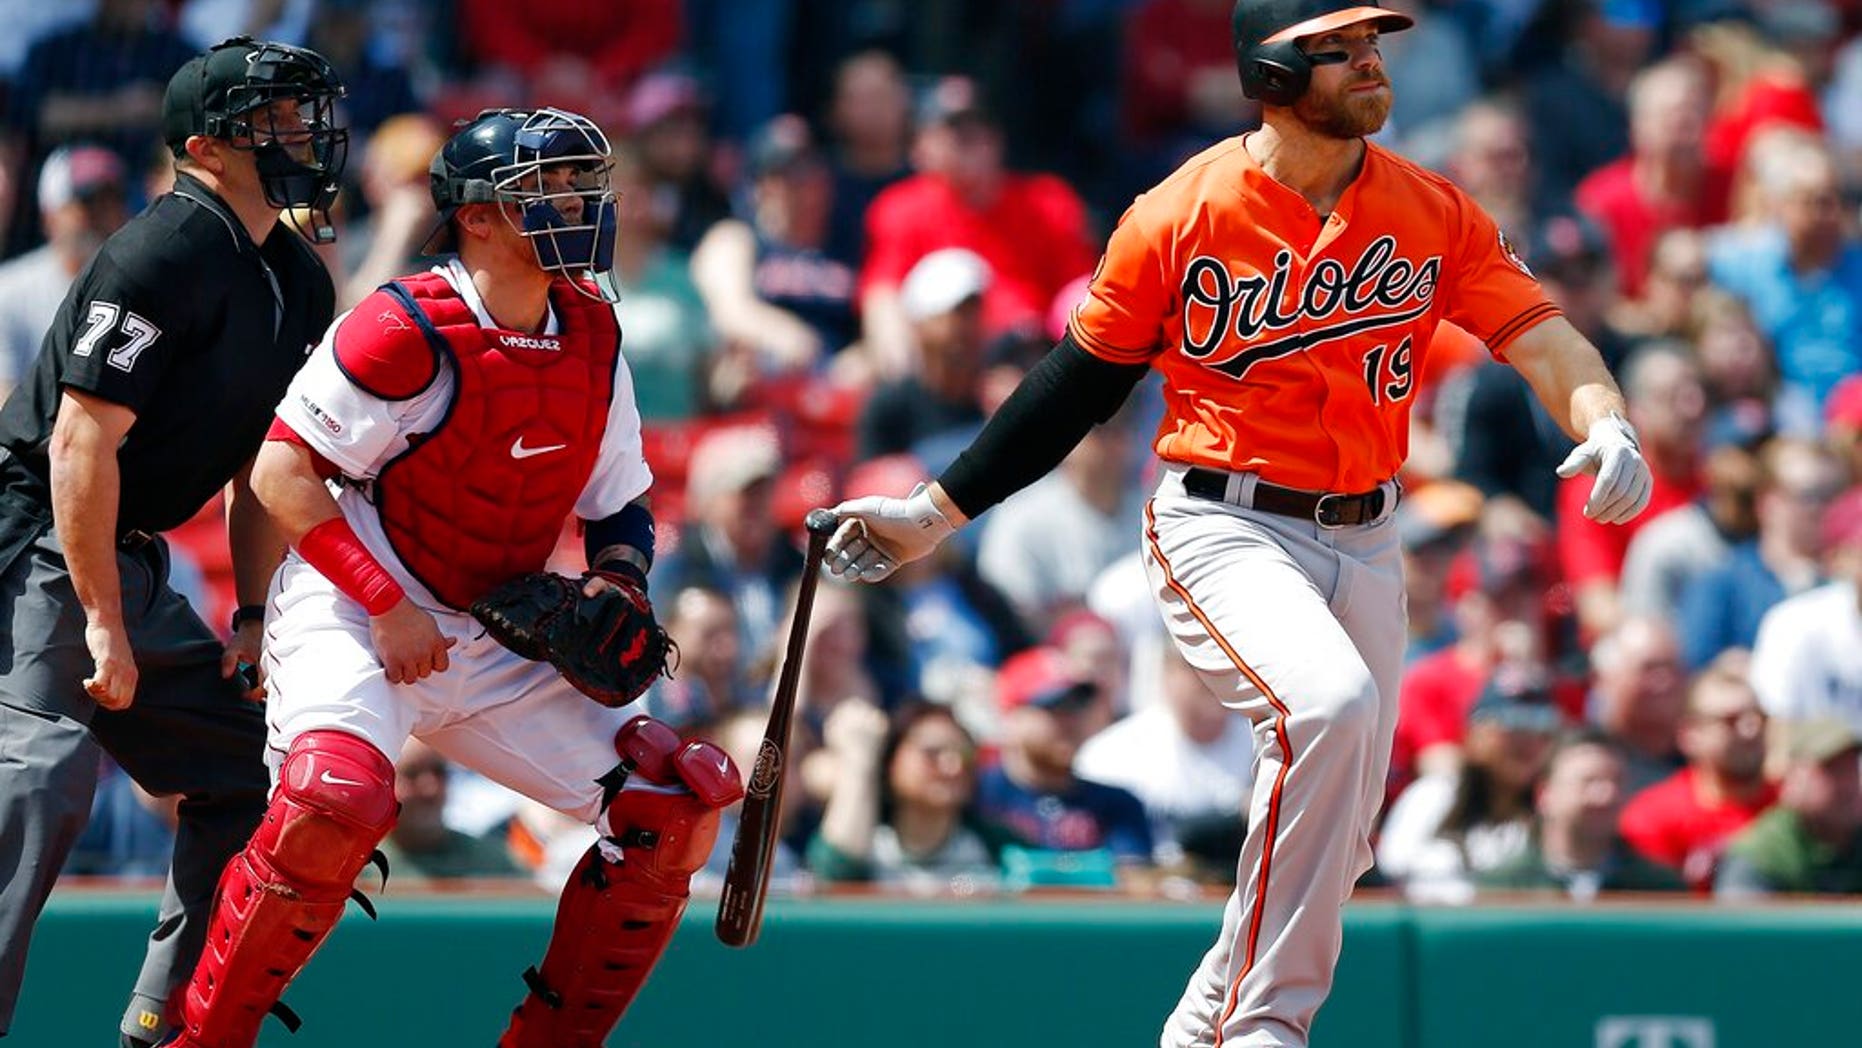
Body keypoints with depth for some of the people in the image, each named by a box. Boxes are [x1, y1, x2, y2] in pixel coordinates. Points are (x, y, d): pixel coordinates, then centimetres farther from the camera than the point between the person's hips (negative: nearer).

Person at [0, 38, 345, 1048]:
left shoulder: (298, 283, 11)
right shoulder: (167, 253, -18)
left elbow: (261, 466, 19)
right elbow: (83, 443, -23)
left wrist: (253, 615, 11)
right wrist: (104, 624, -23)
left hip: (131, 563, 10)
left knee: (244, 771, 13)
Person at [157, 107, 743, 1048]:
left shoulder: (592, 337, 4)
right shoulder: (409, 332, -18)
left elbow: (621, 508, 16)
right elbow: (281, 474, -17)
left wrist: (615, 582, -6)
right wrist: (389, 607, -21)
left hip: (495, 651, 7)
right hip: (348, 614, -7)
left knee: (674, 809, -3)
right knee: (337, 796, -36)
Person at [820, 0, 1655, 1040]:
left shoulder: (1436, 214, 2)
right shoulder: (1183, 212, -6)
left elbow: (1539, 331, -8)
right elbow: (1079, 379, 3)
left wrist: (1604, 420, -31)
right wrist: (934, 514, 5)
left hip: (1361, 542, 5)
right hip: (1223, 527, -5)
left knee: (1337, 844, 7)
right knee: (1330, 702, -31)